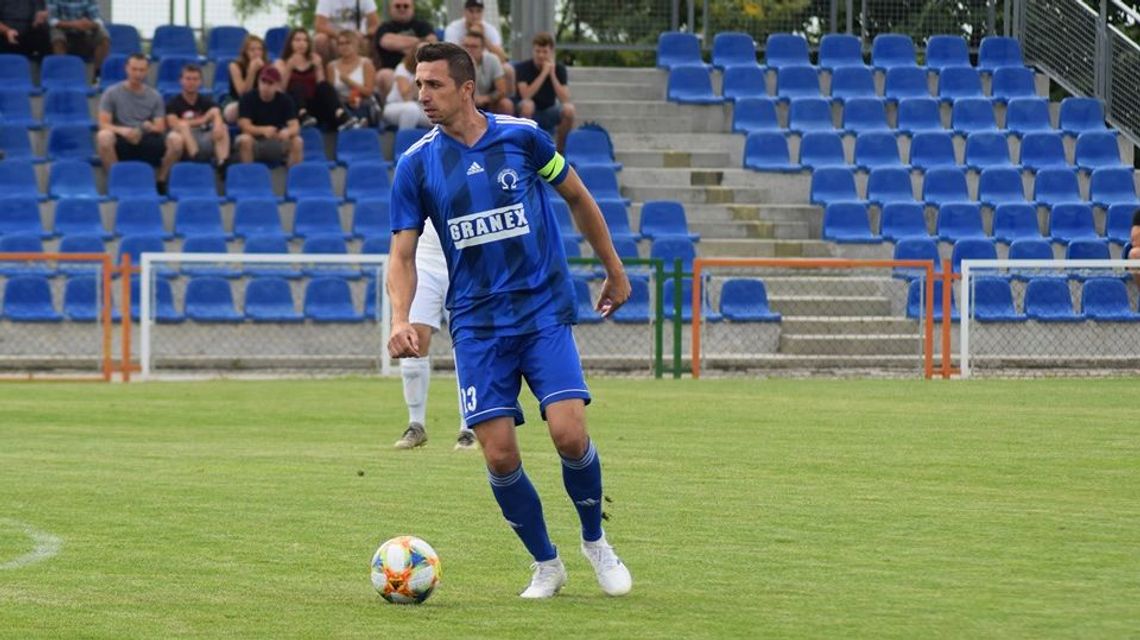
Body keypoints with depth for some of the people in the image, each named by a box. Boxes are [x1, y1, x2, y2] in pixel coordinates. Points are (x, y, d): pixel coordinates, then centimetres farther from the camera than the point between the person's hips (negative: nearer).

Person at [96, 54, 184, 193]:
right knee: (104, 136, -37)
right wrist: (123, 131, -27)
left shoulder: (154, 96, 10)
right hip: (121, 144, -2)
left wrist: (152, 128, -23)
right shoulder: (112, 93, 3)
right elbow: (103, 124, -6)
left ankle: (160, 181, -9)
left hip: (147, 143, 2)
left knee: (176, 139, -26)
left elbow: (160, 128, 3)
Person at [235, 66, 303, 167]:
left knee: (297, 141, -25)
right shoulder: (248, 99, -11)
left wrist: (288, 131, -39)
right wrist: (263, 130, -39)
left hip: (277, 145, 2)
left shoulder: (285, 100, -5)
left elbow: (295, 126, -14)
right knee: (244, 139, -35)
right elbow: (245, 126, -20)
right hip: (254, 144, -2)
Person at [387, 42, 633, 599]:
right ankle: (545, 564, 14)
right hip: (476, 323, 1)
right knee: (500, 454, -7)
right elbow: (402, 254, 0)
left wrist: (614, 272, 17)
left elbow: (578, 198, 11)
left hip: (544, 309, -1)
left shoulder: (521, 137, -3)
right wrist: (401, 319, -18)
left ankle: (595, 541, 11)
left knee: (569, 433, -16)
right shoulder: (416, 165, -1)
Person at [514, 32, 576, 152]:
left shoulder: (559, 69, -6)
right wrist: (544, 73, -28)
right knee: (527, 105, -37)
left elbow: (565, 100, -18)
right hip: (530, 114, -2)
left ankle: (561, 149, -9)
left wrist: (552, 74, -24)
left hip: (549, 114, 2)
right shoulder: (523, 68, -13)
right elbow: (525, 96, -28)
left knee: (569, 109, -30)